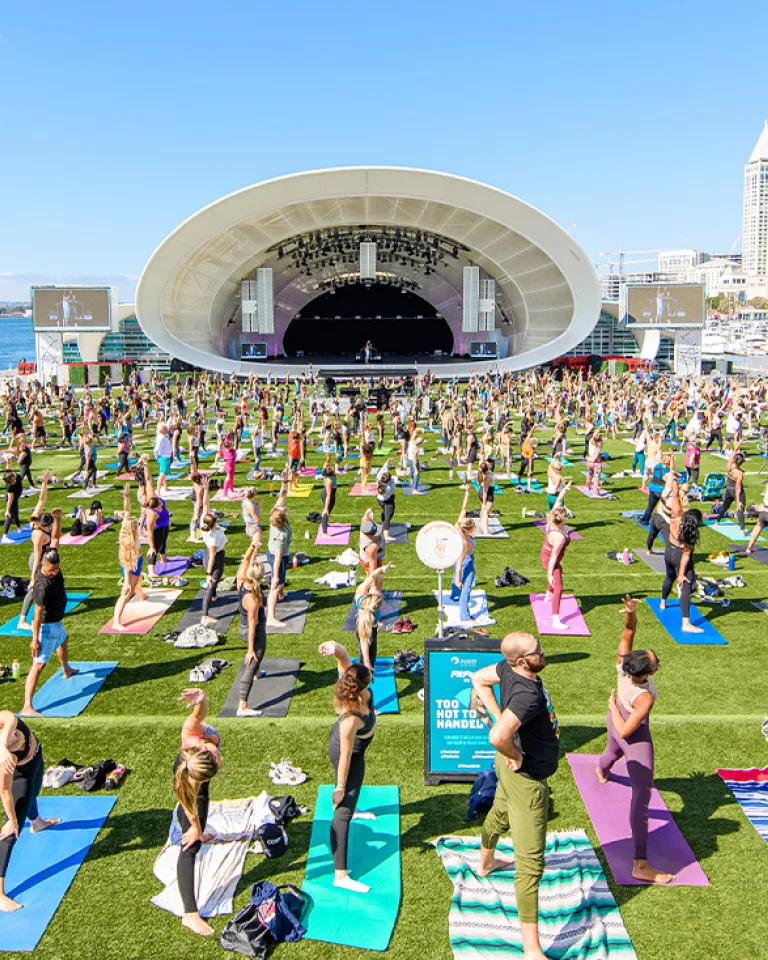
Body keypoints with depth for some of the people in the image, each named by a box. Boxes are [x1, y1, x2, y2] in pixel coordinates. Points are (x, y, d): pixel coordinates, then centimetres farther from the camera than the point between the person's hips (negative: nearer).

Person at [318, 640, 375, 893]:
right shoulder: (351, 720, -43)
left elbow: (344, 655, -24)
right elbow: (346, 755, -33)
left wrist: (335, 648, -49)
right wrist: (340, 786, -20)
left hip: (338, 740, 9)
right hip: (351, 755, -9)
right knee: (344, 811, -5)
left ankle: (351, 807, 74)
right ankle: (340, 875, 0)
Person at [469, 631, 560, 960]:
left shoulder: (509, 669, -11)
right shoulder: (528, 695, -37)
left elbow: (479, 678, 8)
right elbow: (498, 737, -50)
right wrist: (516, 756, -28)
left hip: (511, 771, 10)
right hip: (526, 779, -10)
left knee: (499, 814, 37)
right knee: (530, 863, -3)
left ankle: (486, 863, 67)